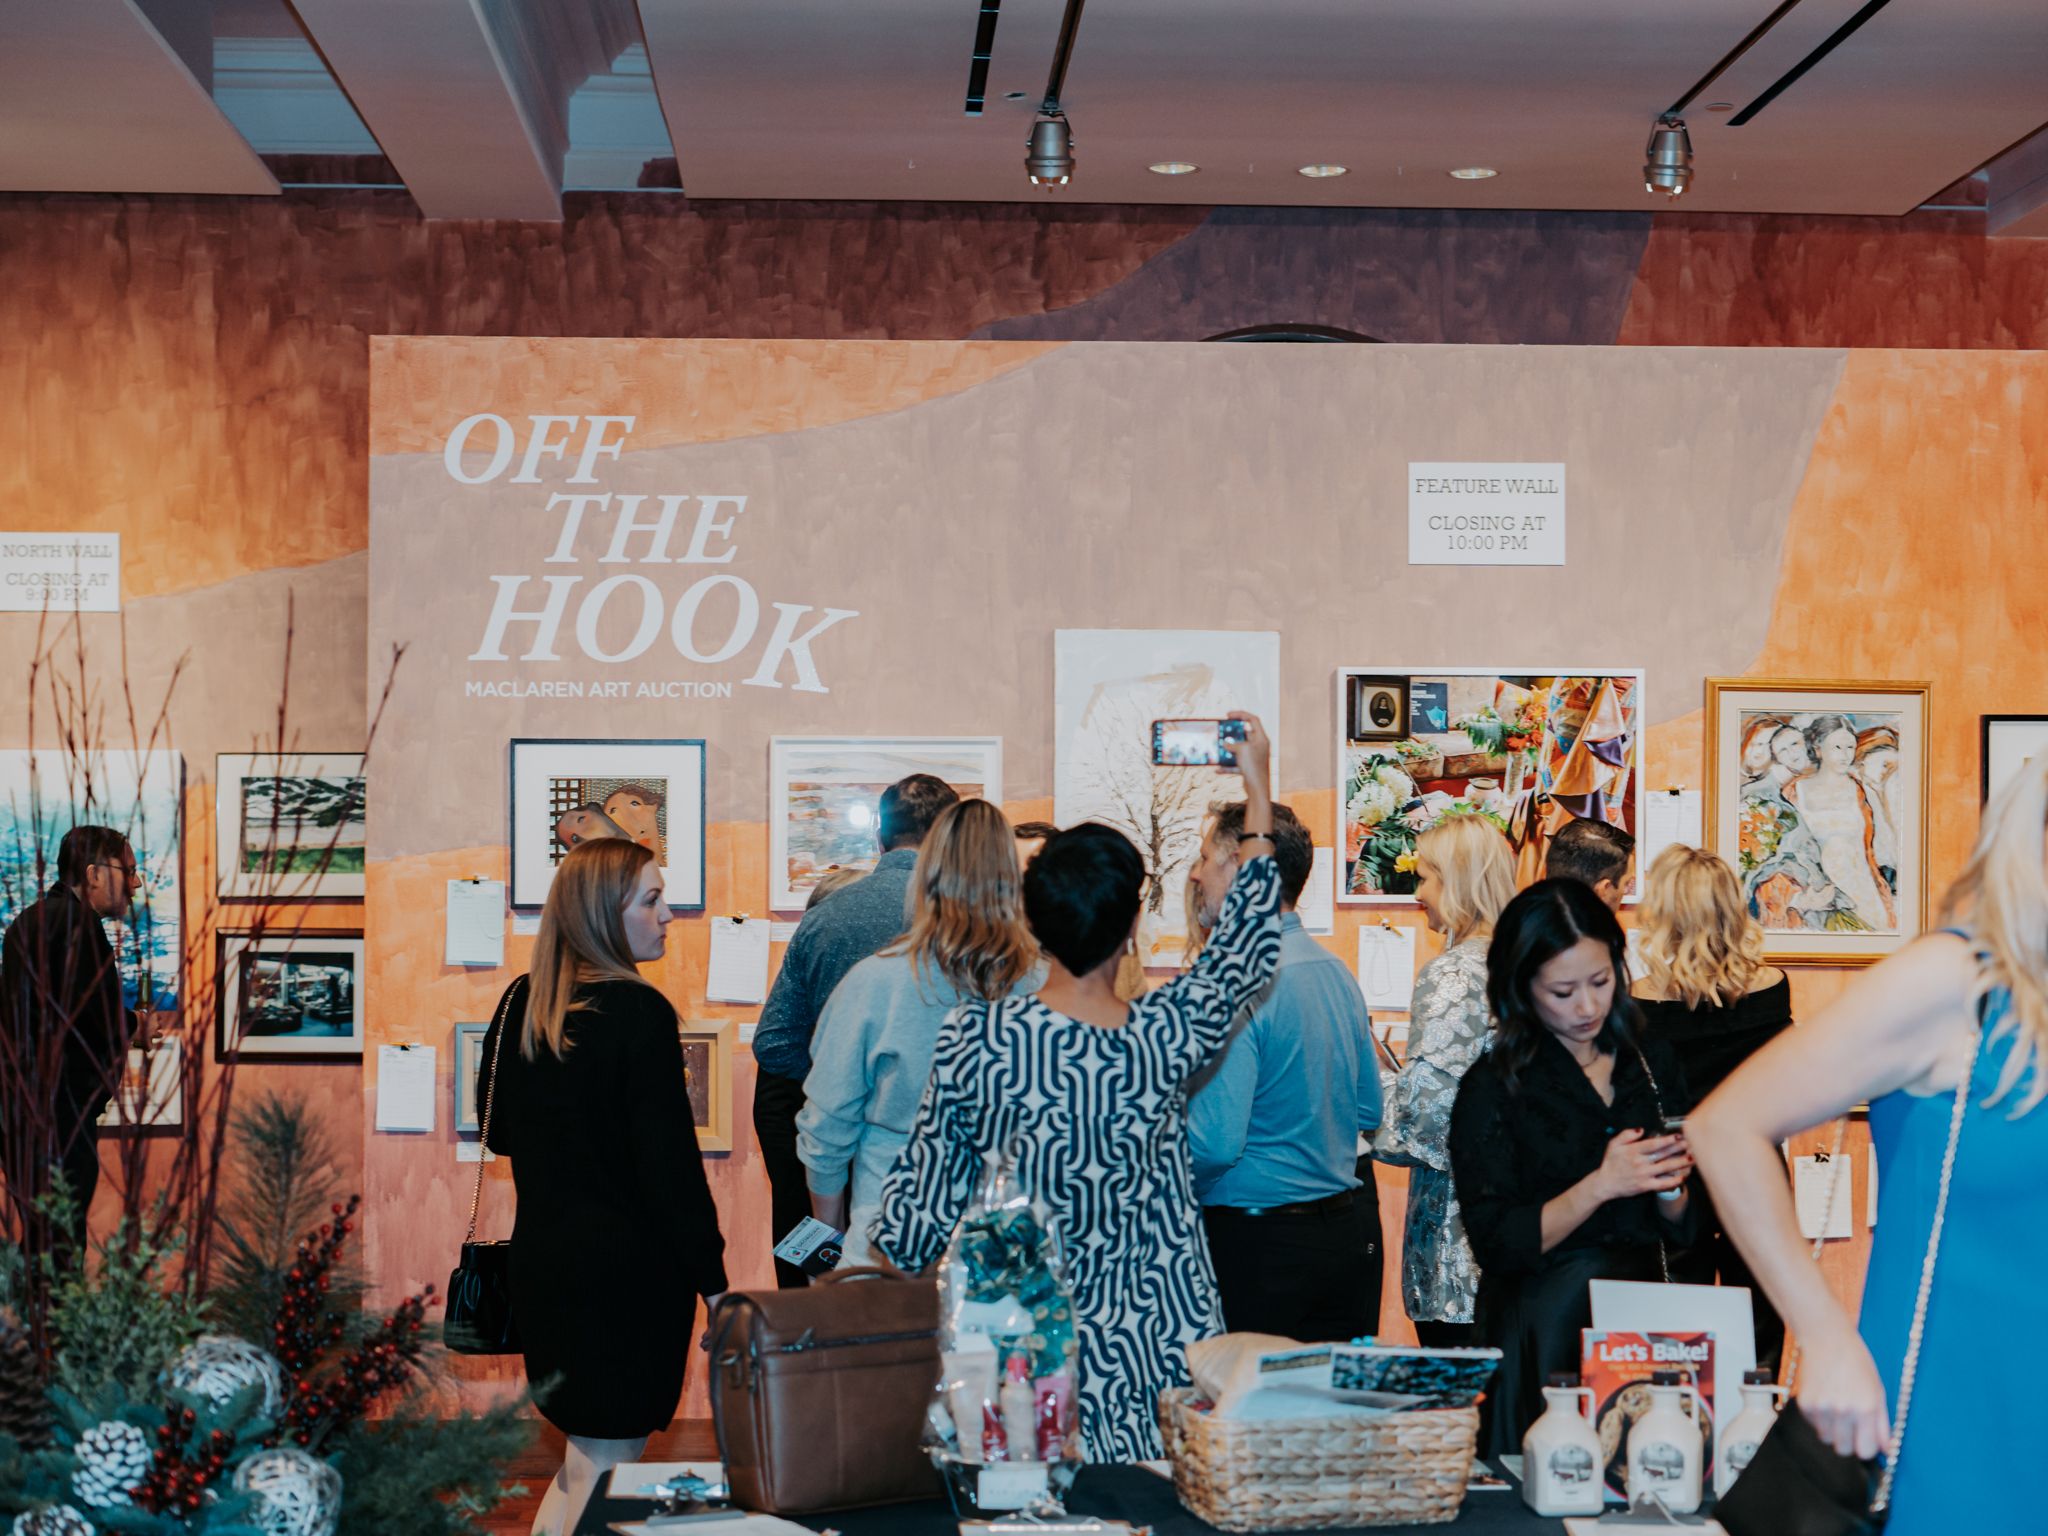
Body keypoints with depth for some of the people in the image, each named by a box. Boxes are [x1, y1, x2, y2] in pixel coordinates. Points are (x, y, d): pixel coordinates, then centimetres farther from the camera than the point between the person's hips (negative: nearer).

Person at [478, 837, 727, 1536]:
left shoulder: (520, 1006, 4)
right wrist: (711, 1277, -10)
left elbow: (498, 1133, 15)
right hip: (630, 1268, -7)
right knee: (608, 1462, 0)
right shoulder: (639, 1014, -16)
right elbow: (671, 1161, -16)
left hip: (540, 1259, 7)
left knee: (580, 1459, 18)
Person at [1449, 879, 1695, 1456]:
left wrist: (1669, 1188, -9)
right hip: (1542, 1335, -4)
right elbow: (1498, 1245, -12)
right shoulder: (1493, 1088, -6)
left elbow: (1683, 1230, 12)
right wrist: (1601, 1186, -19)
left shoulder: (1654, 1065, 6)